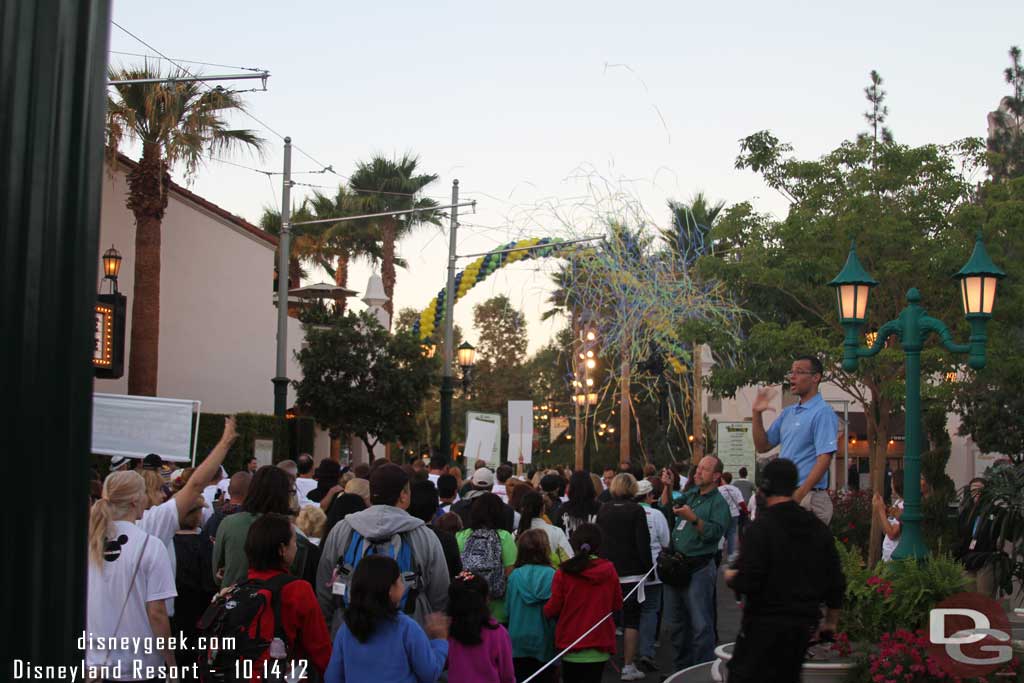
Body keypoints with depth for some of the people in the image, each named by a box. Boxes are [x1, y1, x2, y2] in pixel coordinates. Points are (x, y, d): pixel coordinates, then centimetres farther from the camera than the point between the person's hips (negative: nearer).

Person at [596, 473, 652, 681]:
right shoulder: (636, 510, -9)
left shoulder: (603, 510, 4)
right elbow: (643, 541, -12)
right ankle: (628, 667, -2)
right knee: (631, 619, 1)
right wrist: (648, 566, -2)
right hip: (631, 572, -4)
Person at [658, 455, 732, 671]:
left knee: (701, 625, -6)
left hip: (698, 569, -7)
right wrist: (667, 487, 10)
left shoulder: (719, 503, -7)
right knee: (676, 623, 17)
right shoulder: (691, 495, 12)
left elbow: (715, 532, -21)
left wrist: (693, 518, -30)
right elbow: (667, 512, 20)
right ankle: (680, 668, 31)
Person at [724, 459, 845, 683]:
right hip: (804, 625, 7)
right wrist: (830, 622, 22)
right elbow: (836, 582, 10)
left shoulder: (762, 526, -15)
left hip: (764, 624, -7)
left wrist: (730, 577, 2)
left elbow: (748, 582, -21)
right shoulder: (819, 528, 7)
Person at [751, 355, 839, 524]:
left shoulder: (823, 413, -9)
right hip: (784, 496, 8)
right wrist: (757, 414, 5)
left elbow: (824, 458, -17)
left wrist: (799, 495, -22)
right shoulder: (788, 412, 16)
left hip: (808, 498, -8)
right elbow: (762, 446, 19)